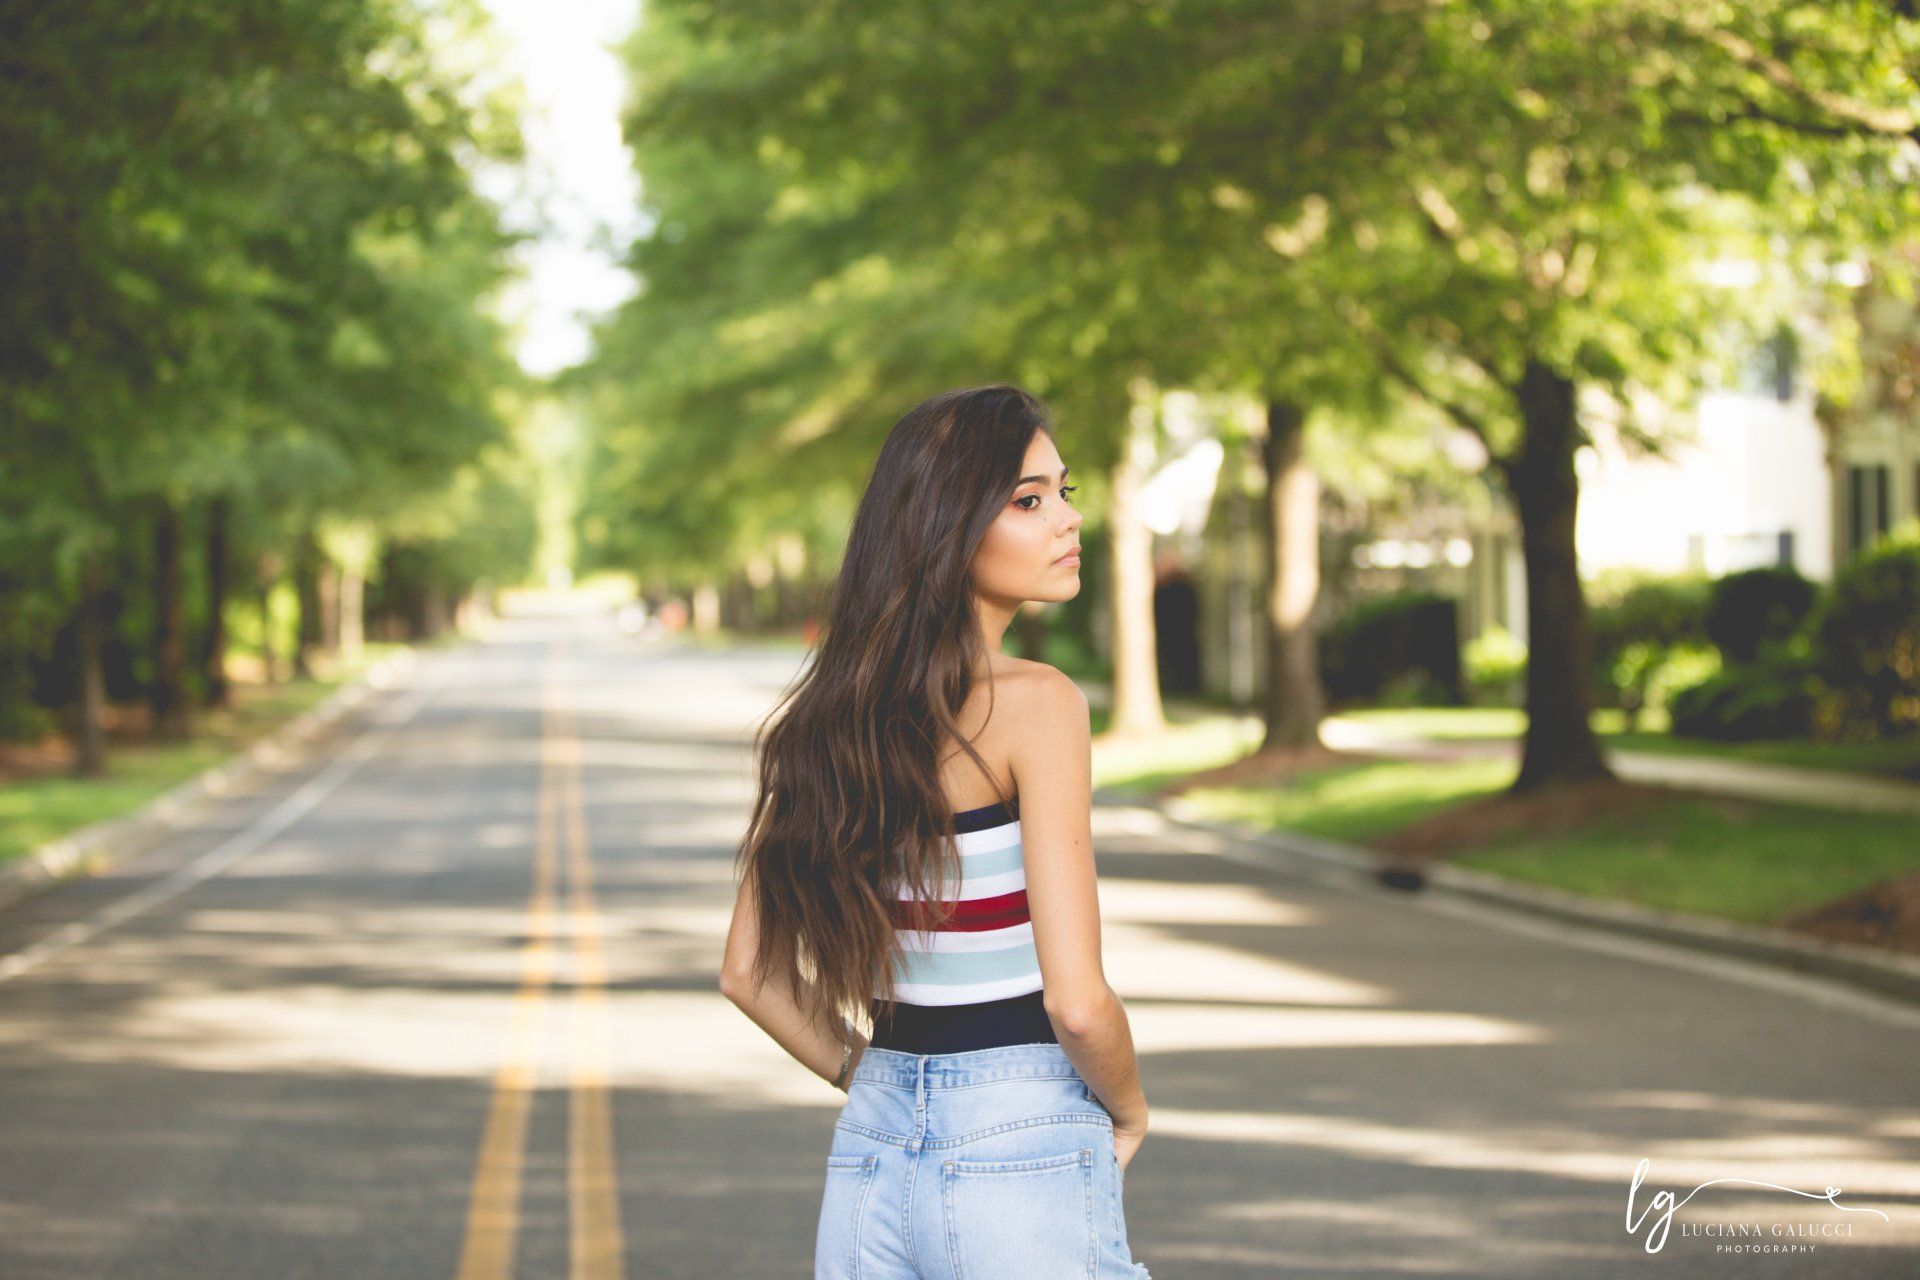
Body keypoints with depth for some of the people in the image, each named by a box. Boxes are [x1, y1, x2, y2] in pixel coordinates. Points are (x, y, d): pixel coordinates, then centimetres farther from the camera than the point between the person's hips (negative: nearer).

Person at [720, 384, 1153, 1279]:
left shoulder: (832, 710, 5)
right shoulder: (1033, 703, -14)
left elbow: (750, 972, 9)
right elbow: (1076, 1001, -18)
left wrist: (881, 1087, 14)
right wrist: (1127, 1109, 0)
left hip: (869, 1150, 6)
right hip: (1021, 1165, -6)